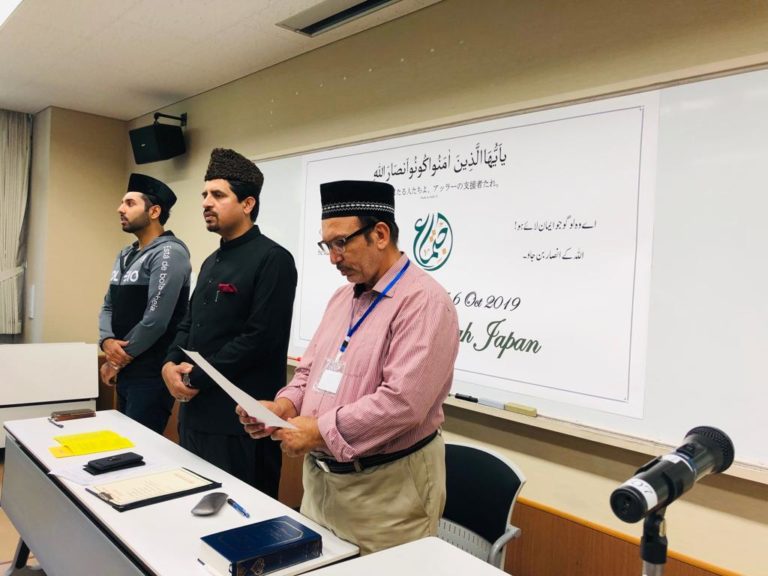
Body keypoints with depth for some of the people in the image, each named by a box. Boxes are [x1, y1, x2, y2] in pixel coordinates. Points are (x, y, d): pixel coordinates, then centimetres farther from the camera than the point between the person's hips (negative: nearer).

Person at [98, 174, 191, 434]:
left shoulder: (169, 253, -16)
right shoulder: (125, 255, 13)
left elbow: (155, 320, -21)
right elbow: (109, 306, 14)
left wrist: (118, 361, -9)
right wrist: (107, 342, -8)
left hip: (152, 374, -9)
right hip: (126, 371, 9)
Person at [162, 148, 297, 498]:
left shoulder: (272, 259, -14)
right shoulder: (212, 262, 15)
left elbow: (261, 338, -21)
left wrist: (197, 378, -15)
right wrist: (171, 364, -1)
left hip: (240, 419, -9)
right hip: (196, 410, 9)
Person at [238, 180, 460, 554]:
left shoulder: (424, 301, -19)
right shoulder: (341, 298, 10)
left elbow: (403, 401, -27)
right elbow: (311, 370, 16)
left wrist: (320, 431, -21)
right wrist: (285, 406, -4)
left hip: (385, 489, -8)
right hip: (320, 476, 8)